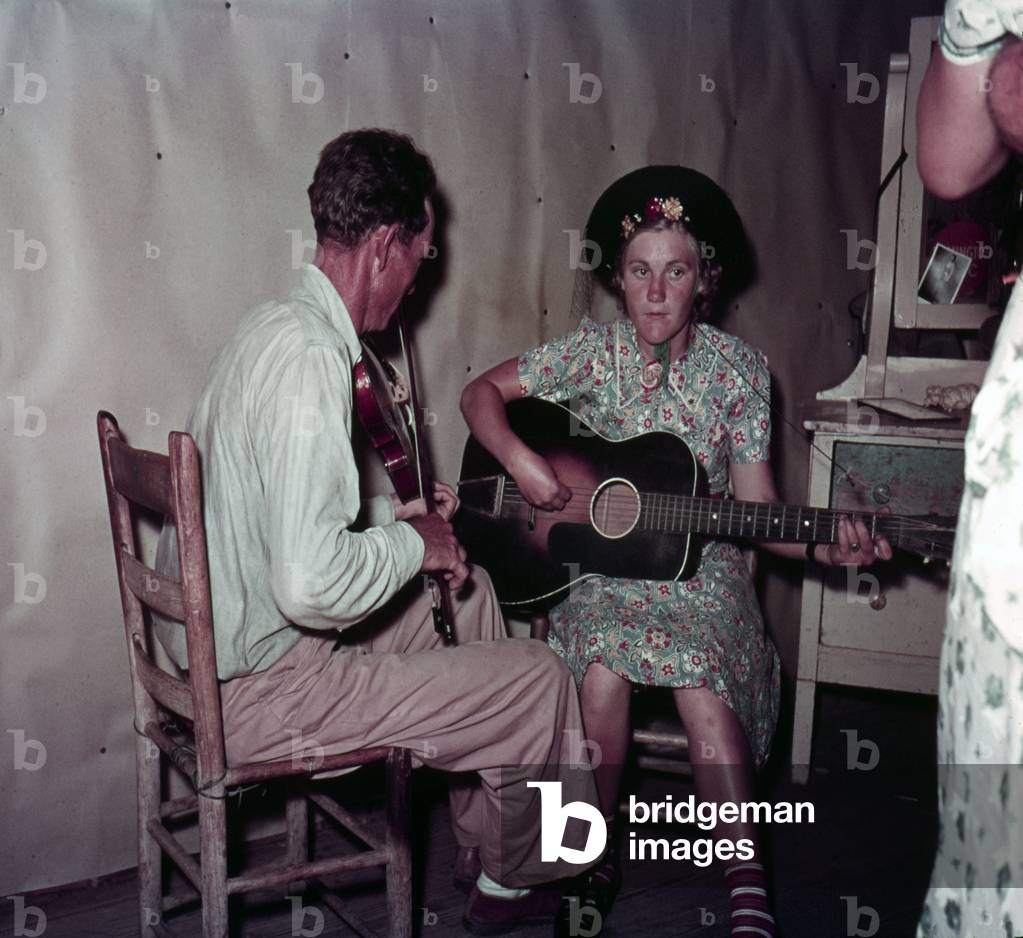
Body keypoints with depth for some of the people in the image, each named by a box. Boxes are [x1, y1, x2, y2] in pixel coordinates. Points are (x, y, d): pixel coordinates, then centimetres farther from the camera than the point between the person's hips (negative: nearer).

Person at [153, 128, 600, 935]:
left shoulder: (274, 326, 6)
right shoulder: (312, 358, -26)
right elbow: (312, 585, -34)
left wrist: (391, 518, 12)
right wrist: (412, 544, -16)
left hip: (213, 642, 10)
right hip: (263, 692, -10)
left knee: (470, 591, 23)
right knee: (540, 680, -5)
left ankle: (478, 846, 34)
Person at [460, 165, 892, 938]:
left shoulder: (738, 368, -2)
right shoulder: (594, 351, -2)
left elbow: (756, 505, -2)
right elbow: (483, 392, 2)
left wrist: (822, 548, -20)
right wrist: (521, 462, -15)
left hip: (699, 565, 0)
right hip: (599, 561, 0)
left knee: (700, 680, -30)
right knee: (605, 668, -30)